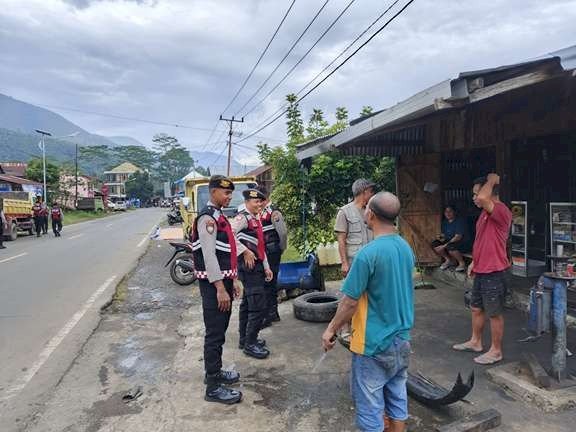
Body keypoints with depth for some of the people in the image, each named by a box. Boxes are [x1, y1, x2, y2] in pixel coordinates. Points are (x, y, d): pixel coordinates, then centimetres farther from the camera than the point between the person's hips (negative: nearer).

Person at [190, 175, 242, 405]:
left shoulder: (219, 216, 14)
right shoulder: (207, 217, -16)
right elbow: (208, 255, -22)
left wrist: (232, 280, 19)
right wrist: (220, 288, -24)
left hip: (223, 281, 10)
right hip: (213, 284, -10)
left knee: (220, 331, 19)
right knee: (215, 334, -2)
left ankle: (215, 371, 34)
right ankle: (213, 387, 8)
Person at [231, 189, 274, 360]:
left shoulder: (256, 219, 17)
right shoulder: (243, 217, -13)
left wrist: (266, 267, 20)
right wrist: (245, 251, -24)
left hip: (256, 267, 10)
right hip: (249, 267, -10)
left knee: (247, 304, 17)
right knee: (259, 305, -9)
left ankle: (244, 339, 29)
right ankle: (250, 344, 2)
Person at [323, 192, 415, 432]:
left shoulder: (368, 253, -23)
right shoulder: (406, 248, 1)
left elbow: (350, 302, -19)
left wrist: (331, 329, -5)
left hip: (373, 344, -7)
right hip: (402, 340, 7)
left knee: (370, 408, 9)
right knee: (397, 399, 20)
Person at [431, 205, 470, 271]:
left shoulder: (460, 221, -16)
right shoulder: (445, 222, 8)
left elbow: (458, 237, -24)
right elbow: (444, 234, 18)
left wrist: (445, 245, -28)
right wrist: (441, 237, -8)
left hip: (463, 243, -8)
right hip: (449, 242, 8)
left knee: (450, 247, -38)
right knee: (434, 244, -10)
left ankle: (462, 263, -13)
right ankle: (448, 260, 6)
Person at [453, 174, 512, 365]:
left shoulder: (501, 211, -19)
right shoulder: (486, 213, 12)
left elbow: (483, 198, -39)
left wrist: (492, 181, -21)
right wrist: (474, 262, 19)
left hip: (494, 272, -10)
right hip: (481, 271, 10)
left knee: (494, 313, 4)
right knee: (476, 308, 20)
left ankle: (496, 351, 18)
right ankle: (475, 341, 36)